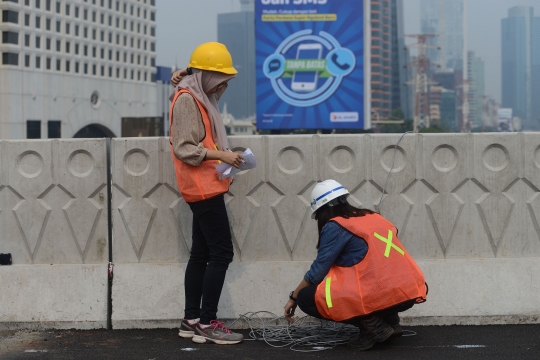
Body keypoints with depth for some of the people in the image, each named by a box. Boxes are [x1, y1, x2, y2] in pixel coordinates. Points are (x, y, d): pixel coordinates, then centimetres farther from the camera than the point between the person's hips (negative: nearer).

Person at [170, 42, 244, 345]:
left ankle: (191, 320, 16)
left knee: (202, 254, 11)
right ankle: (206, 323, -6)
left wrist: (223, 160, 6)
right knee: (222, 253, -10)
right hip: (202, 188, -10)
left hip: (207, 187, 10)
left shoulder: (202, 99, 16)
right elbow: (184, 149, -18)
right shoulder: (187, 99, -12)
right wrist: (222, 155, -20)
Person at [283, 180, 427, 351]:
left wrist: (293, 298, 18)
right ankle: (390, 320, 15)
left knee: (306, 298, 4)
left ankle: (373, 325, -3)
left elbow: (317, 272, 3)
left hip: (379, 295, -8)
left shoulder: (335, 226, 0)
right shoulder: (372, 216, 21)